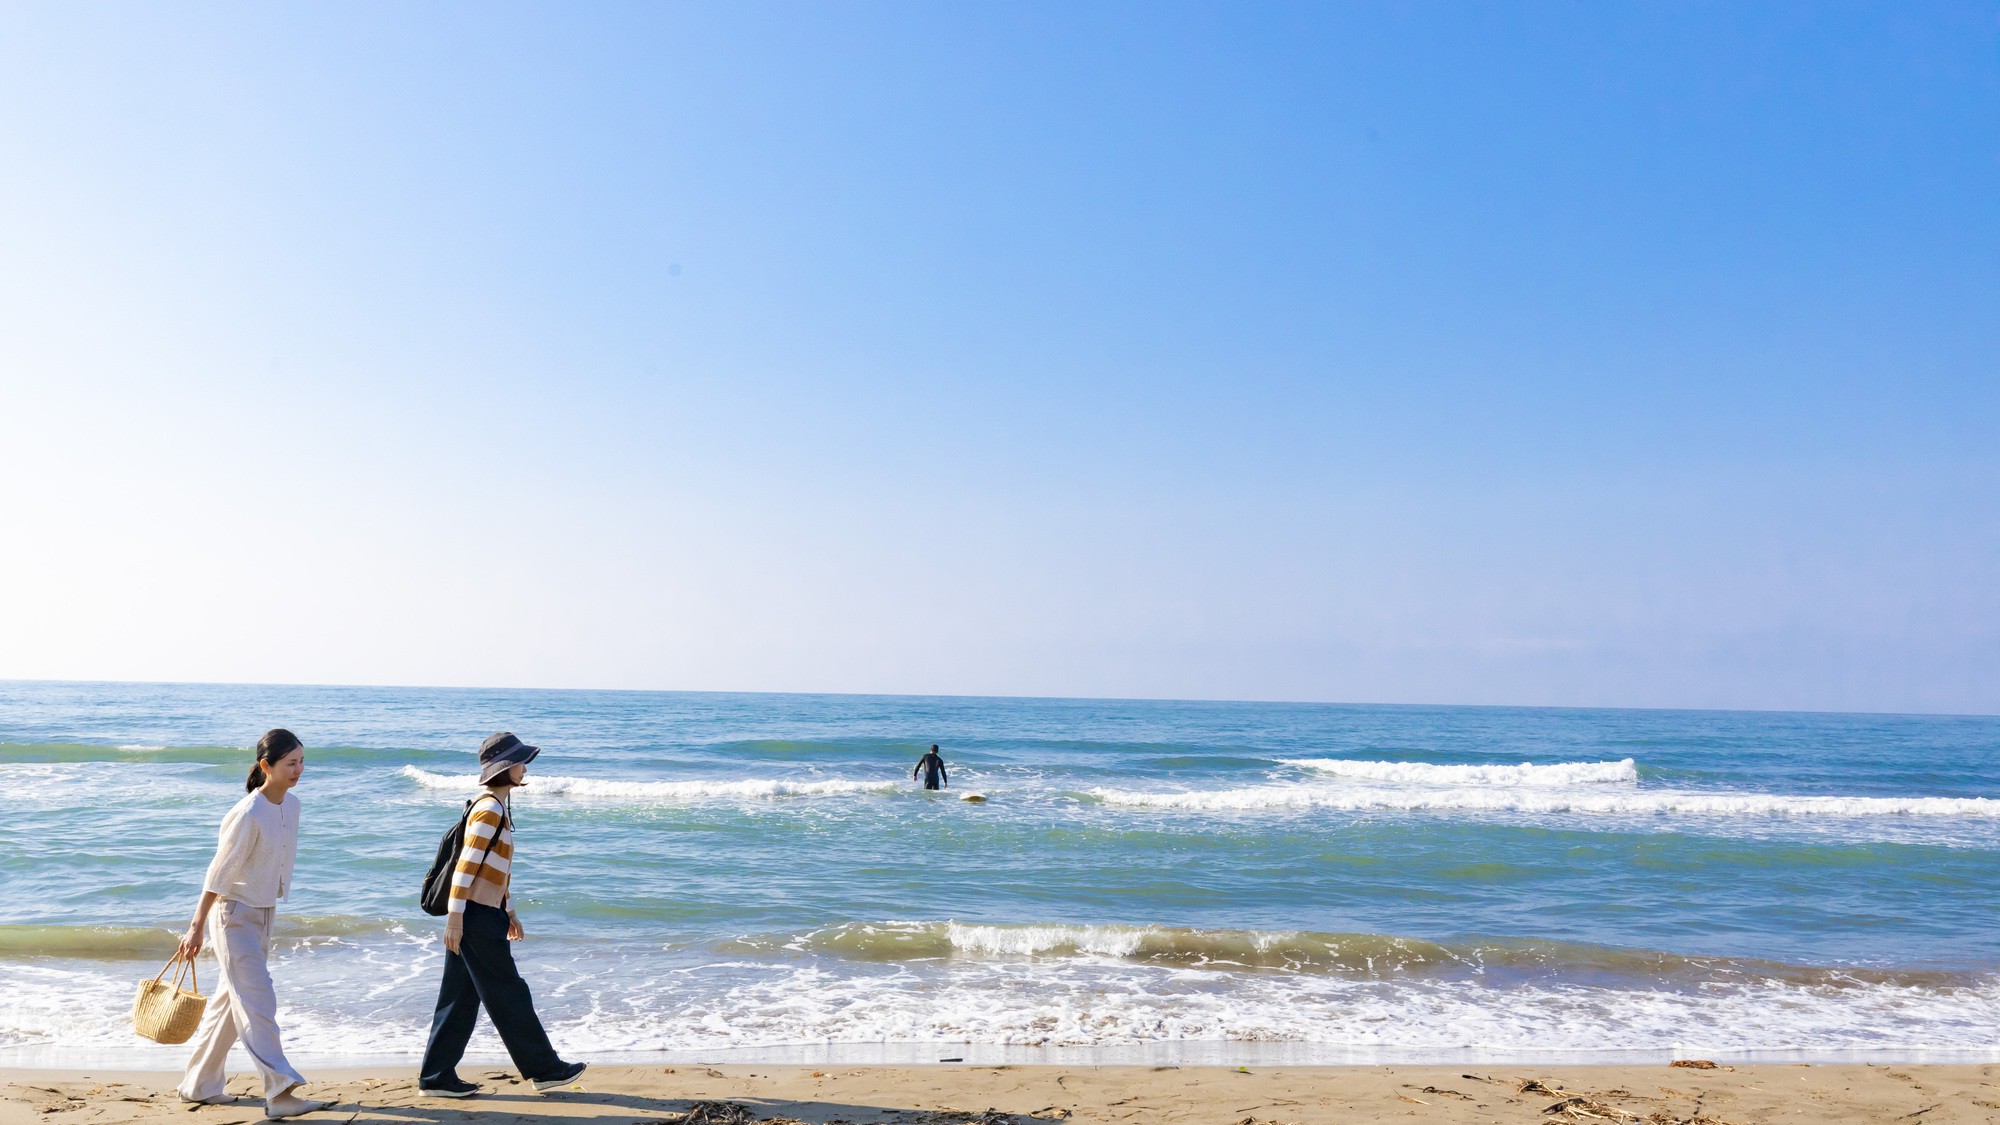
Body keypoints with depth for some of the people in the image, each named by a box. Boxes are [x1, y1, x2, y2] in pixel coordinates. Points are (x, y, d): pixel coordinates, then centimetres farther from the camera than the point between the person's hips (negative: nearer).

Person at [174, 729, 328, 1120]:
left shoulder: (291, 805, 1)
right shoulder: (248, 815, -23)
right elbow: (219, 873, -18)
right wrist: (197, 927, -14)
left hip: (264, 913, 9)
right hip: (234, 915, -8)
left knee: (232, 998, 16)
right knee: (257, 1001, -11)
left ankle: (199, 1085, 30)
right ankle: (280, 1093, -13)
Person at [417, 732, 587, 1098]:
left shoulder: (498, 807, 16)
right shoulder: (489, 809, -15)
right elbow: (465, 865, -19)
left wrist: (509, 910, 25)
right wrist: (455, 916, -21)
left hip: (485, 916, 10)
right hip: (475, 917, -10)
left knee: (461, 998, 12)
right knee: (508, 995, 0)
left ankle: (437, 1077, 17)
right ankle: (544, 1069, 8)